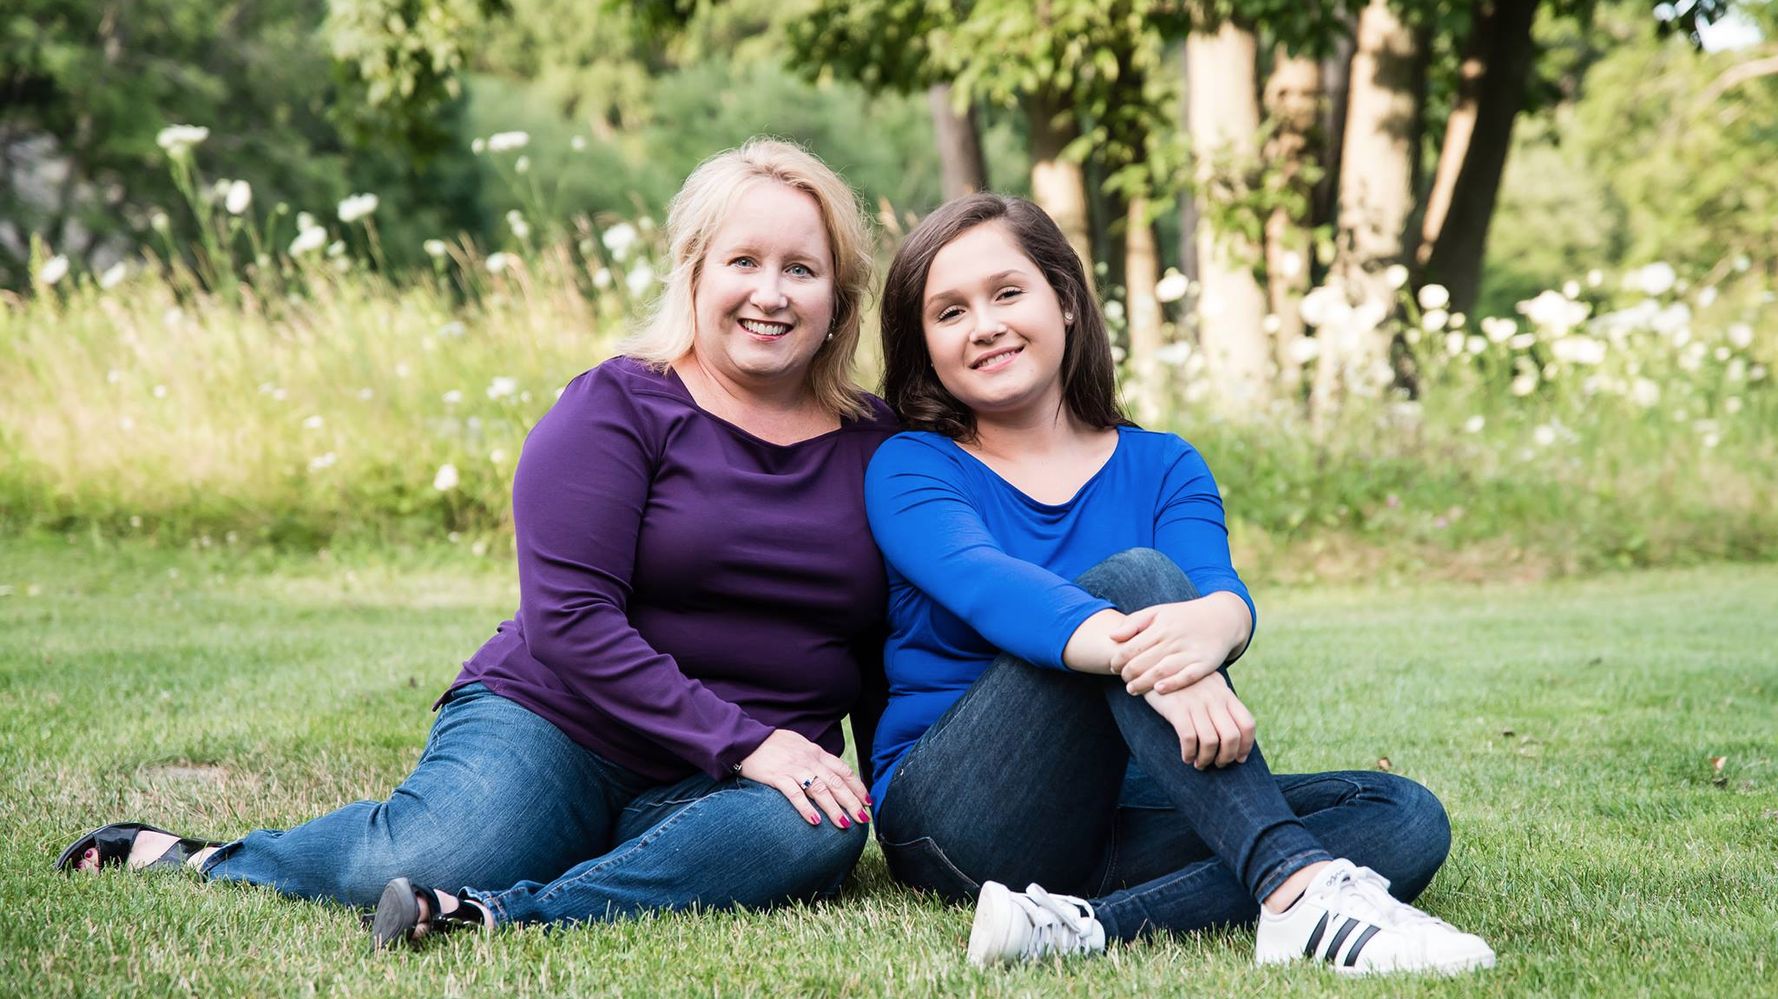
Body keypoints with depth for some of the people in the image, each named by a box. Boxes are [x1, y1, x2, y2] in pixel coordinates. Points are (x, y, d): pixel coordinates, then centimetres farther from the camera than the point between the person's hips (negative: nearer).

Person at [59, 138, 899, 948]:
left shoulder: (876, 445, 10)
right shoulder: (616, 409, -4)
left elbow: (888, 657, 17)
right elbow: (571, 620, -14)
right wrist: (743, 742, -21)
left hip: (716, 788, 4)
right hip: (553, 727, -3)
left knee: (822, 832, -31)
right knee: (435, 856, -32)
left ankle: (509, 916, -36)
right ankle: (201, 859, -3)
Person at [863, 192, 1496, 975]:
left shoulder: (1162, 469, 12)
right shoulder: (911, 469, 3)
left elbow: (1223, 588, -10)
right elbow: (987, 585, -20)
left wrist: (1209, 626, -38)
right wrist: (1145, 657, -41)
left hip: (1113, 820, 4)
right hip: (958, 817, -4)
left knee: (1406, 819, -18)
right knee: (1133, 576, -26)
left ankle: (1089, 925, -36)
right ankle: (1300, 887, -44)